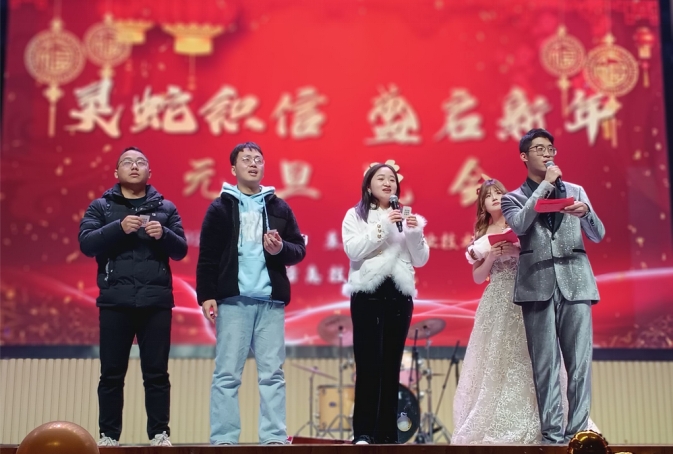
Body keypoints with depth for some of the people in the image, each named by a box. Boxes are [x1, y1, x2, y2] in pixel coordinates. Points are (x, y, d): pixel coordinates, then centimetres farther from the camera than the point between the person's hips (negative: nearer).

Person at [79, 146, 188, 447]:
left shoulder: (166, 207, 13)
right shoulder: (101, 206, 11)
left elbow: (181, 250, 8)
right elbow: (86, 243, -3)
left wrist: (164, 234, -12)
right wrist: (119, 227, -17)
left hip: (156, 301, 1)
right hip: (115, 301, 0)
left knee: (156, 372, 2)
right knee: (111, 373, 2)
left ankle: (159, 433, 8)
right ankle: (108, 434, 11)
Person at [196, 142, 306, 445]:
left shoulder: (279, 208, 14)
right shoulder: (220, 207, 6)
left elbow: (299, 249, 13)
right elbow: (207, 256, 1)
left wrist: (282, 249, -8)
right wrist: (206, 295, -8)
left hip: (271, 301, 3)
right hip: (233, 300, -2)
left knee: (272, 373, 3)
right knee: (227, 373, -2)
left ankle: (275, 437, 6)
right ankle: (223, 439, 2)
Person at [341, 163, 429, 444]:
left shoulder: (407, 217, 15)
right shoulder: (355, 215, 8)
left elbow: (420, 260, 10)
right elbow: (353, 250, -8)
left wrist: (415, 233, -7)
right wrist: (383, 227, -15)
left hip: (399, 295, 3)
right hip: (367, 293, -3)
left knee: (391, 364, 3)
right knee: (368, 363, -7)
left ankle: (387, 432, 8)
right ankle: (363, 431, -3)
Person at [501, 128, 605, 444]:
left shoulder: (575, 191, 18)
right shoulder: (514, 198, 12)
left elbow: (598, 235, 13)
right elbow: (520, 225, -10)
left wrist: (585, 212, -9)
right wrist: (546, 184, -4)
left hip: (575, 282, 2)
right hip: (538, 284, -2)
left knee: (580, 363, -4)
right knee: (545, 365, -2)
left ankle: (577, 431, 1)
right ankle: (553, 435, 1)